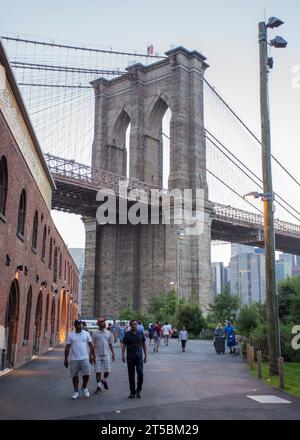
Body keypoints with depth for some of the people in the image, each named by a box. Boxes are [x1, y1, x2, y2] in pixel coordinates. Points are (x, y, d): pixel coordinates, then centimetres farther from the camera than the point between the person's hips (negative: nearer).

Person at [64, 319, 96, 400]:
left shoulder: (86, 334, 3)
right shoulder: (71, 335, 3)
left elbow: (91, 346, 4)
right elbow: (67, 348, 4)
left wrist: (92, 356, -1)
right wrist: (66, 359, 2)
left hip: (84, 358, -1)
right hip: (74, 359, 1)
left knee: (86, 374, -5)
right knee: (74, 376, 6)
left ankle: (84, 387, 22)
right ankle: (76, 392, 19)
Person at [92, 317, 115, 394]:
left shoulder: (108, 333, 6)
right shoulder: (95, 334, -3)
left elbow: (110, 344, 12)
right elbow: (92, 345, -1)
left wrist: (113, 353, 9)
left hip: (106, 355, 2)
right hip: (97, 355, -2)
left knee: (107, 371, 3)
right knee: (98, 371, 1)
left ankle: (104, 380, 33)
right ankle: (99, 386, 14)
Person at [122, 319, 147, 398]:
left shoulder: (141, 333, 4)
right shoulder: (127, 334, 0)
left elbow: (144, 345, 10)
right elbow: (124, 345, -2)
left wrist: (145, 355, 7)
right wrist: (123, 355, -13)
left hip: (139, 356, 1)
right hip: (130, 357, 0)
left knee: (140, 373, -8)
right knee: (131, 375, 4)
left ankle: (138, 390, 10)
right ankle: (132, 392, 15)